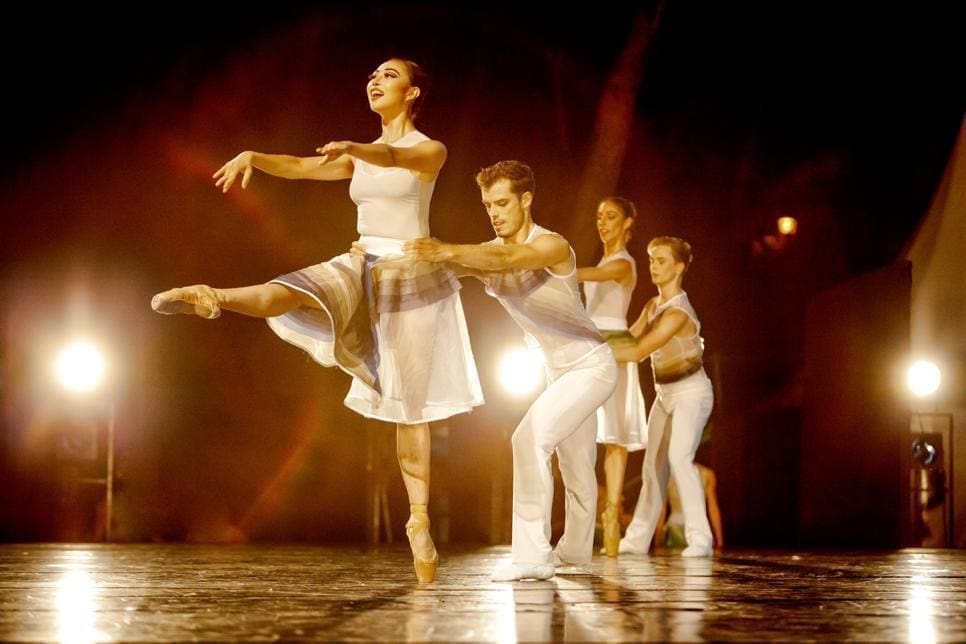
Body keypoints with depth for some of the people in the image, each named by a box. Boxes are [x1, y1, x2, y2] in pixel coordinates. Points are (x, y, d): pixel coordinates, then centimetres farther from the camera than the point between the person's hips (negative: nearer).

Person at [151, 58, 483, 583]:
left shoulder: (430, 150, -3)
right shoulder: (360, 157, 15)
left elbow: (393, 157, -26)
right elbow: (300, 167, 1)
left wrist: (350, 148, -48)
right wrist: (253, 157, -19)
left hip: (410, 276, -4)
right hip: (359, 268, 5)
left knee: (410, 403, -2)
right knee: (285, 294, -28)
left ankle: (419, 520, 3)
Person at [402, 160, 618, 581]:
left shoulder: (552, 246, -24)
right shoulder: (487, 254, -3)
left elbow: (508, 260, -45)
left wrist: (448, 252, -60)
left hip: (591, 365, -8)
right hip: (559, 371, 8)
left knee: (530, 437, -25)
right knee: (575, 467, 24)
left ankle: (532, 556, -26)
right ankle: (574, 550, 42)